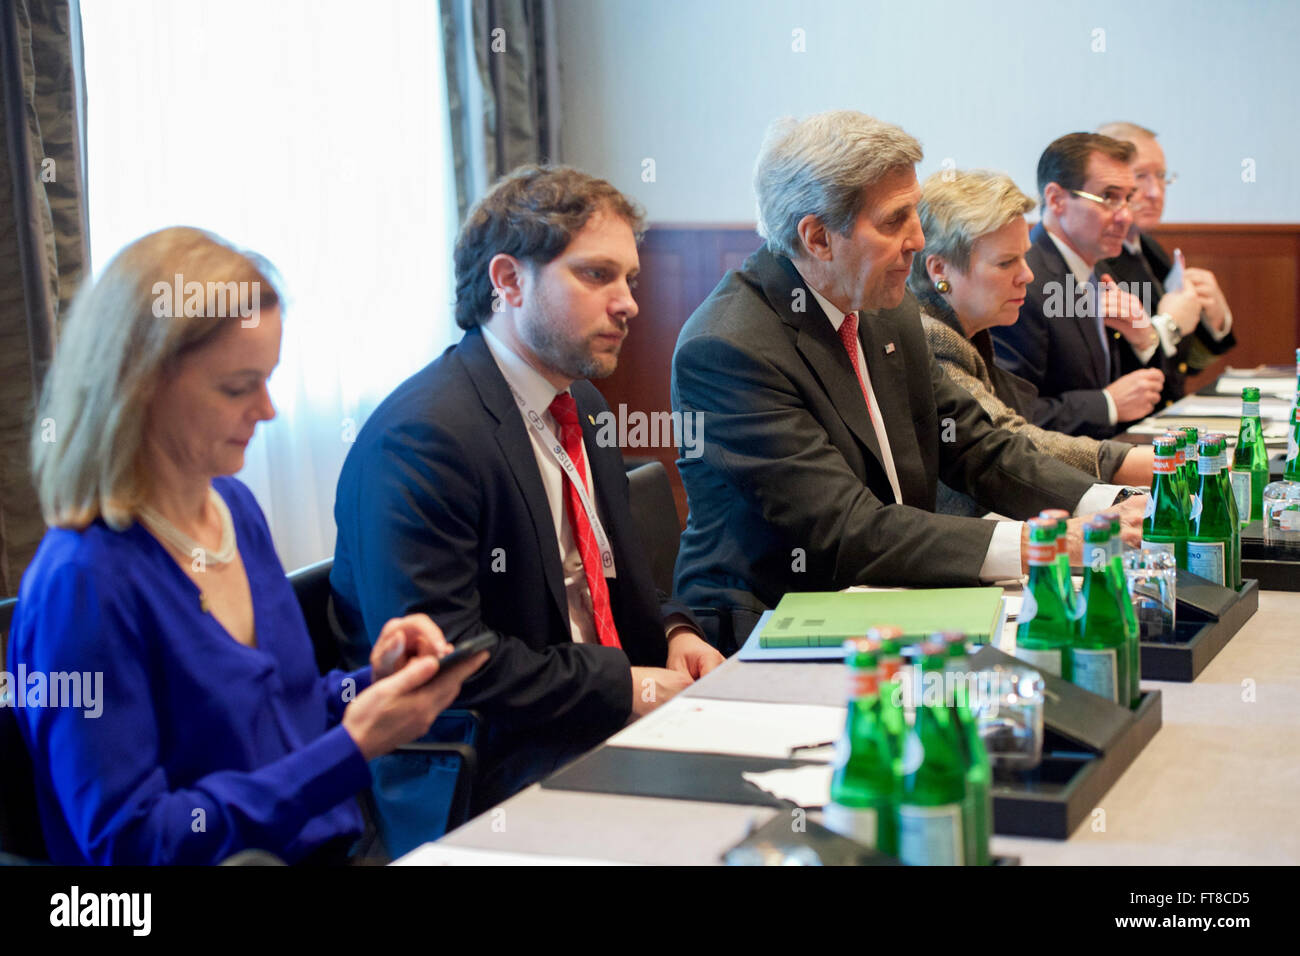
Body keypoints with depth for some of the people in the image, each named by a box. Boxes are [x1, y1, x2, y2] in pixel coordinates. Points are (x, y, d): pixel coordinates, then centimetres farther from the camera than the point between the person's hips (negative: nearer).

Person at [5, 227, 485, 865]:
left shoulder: (235, 507, 7)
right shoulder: (82, 583, -17)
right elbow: (130, 842, -18)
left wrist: (369, 684, -1)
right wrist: (353, 745, -19)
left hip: (339, 846, 7)